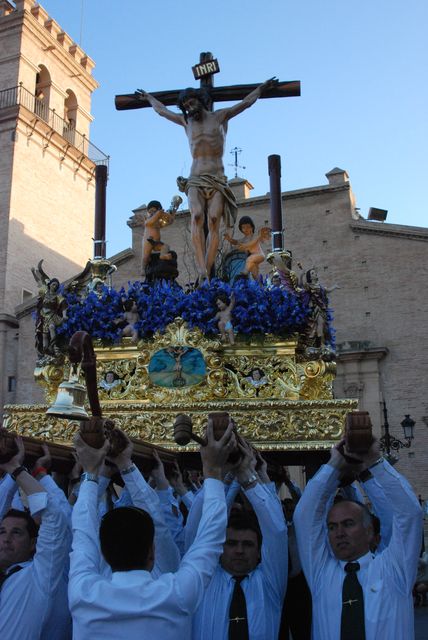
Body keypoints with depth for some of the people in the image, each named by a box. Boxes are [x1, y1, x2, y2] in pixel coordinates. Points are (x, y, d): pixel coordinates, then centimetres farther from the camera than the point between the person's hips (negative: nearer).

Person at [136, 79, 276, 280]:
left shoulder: (219, 117, 12)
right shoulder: (186, 121, 18)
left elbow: (246, 102, 21)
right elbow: (162, 110, 35)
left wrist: (262, 87, 28)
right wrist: (148, 97, 48)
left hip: (217, 181, -1)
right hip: (195, 180, 1)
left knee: (213, 222, -19)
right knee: (197, 217, -25)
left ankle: (207, 271, -24)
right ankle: (202, 270, -37)